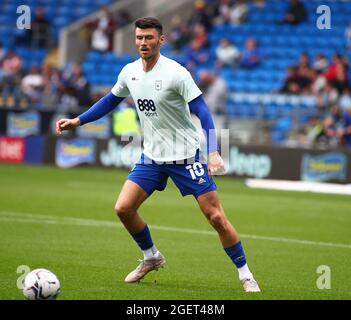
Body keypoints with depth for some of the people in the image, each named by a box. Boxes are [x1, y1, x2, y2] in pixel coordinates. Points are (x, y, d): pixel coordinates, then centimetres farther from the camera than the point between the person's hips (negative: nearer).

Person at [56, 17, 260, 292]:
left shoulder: (176, 73, -18)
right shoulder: (129, 72, 1)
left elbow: (202, 112, -21)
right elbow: (111, 101, 19)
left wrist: (213, 152, -31)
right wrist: (77, 122, 15)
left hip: (186, 156, -6)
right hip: (152, 156, 6)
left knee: (216, 217, -9)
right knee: (123, 208, -4)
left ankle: (245, 276, 4)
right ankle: (151, 258, 21)